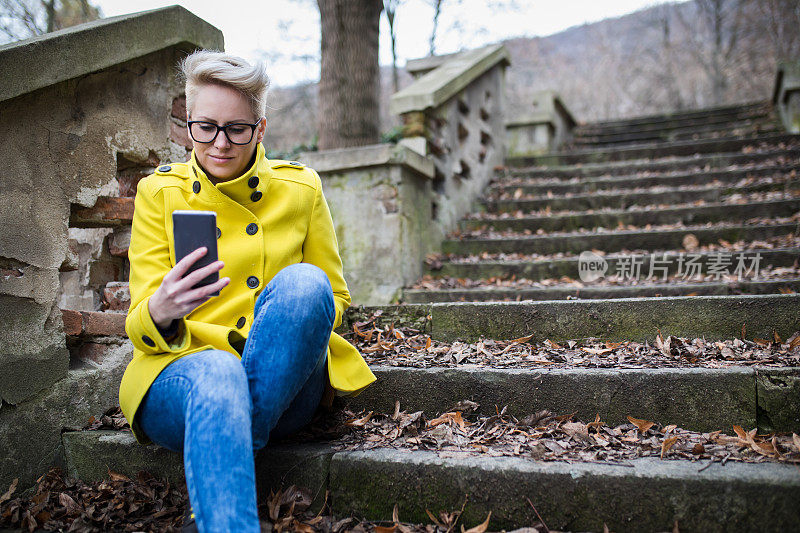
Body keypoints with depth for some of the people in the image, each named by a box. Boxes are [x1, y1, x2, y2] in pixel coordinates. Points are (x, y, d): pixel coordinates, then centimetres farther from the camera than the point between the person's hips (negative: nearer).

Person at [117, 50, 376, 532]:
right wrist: (159, 312, -25)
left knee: (302, 283, -31)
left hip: (283, 384, 2)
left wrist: (289, 319, -12)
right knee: (216, 375, -38)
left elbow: (335, 298, 13)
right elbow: (142, 324, 2)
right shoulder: (159, 193, 5)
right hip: (185, 367, -1)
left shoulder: (300, 188, 6)